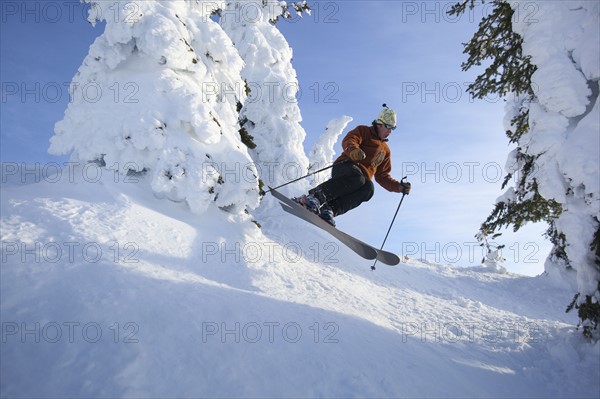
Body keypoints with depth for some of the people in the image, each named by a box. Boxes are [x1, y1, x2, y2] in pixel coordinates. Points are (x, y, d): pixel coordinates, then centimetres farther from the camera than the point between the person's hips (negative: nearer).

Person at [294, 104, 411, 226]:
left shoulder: (385, 151, 34)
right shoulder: (364, 131, 17)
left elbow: (382, 176, 33)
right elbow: (348, 140, -4)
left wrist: (400, 187, 19)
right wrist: (352, 149, -28)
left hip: (362, 177, 5)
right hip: (346, 167, -4)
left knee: (369, 188, -33)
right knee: (357, 178, -40)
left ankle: (330, 209, -44)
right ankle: (314, 196, -41)